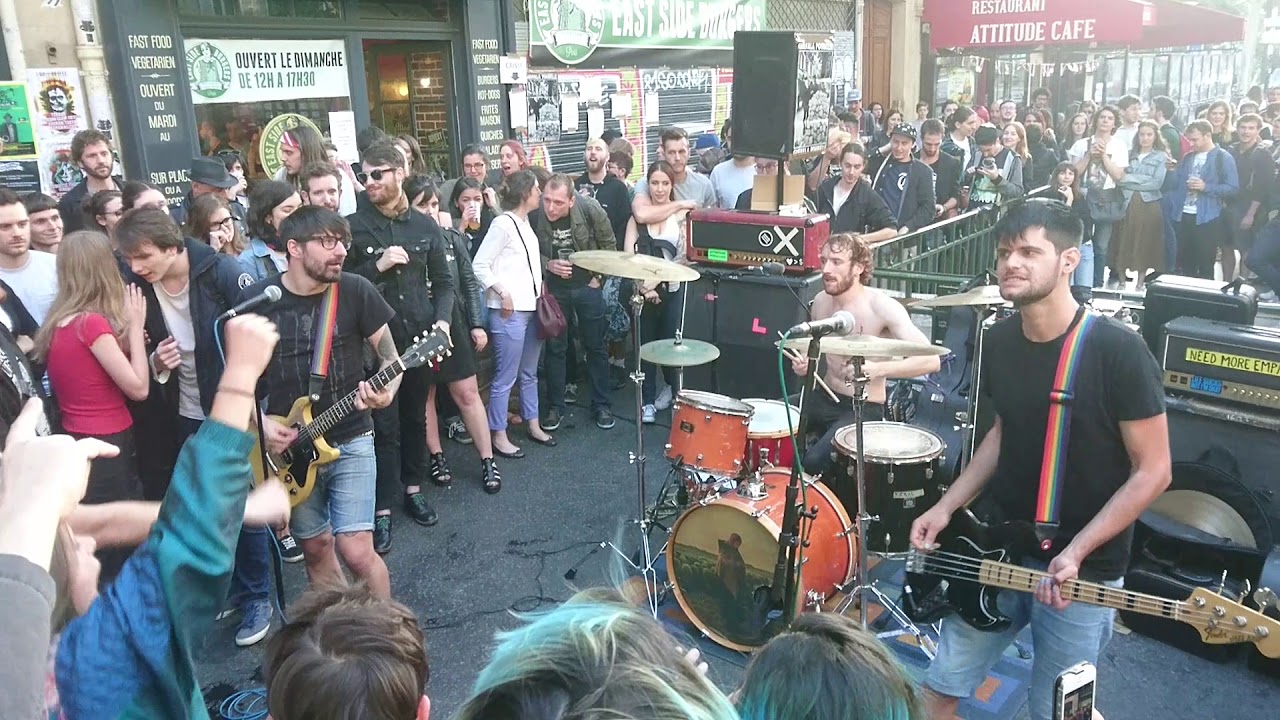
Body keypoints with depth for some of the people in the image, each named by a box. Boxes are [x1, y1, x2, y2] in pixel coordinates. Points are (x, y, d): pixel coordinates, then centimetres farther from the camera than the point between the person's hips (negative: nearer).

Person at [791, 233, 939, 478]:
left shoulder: (882, 307, -18)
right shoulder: (821, 301, 2)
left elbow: (931, 360, -24)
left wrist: (877, 369, -34)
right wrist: (804, 362, -1)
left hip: (864, 408, -7)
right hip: (824, 398, 7)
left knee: (813, 461, -26)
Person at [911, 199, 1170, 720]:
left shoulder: (1117, 351, -19)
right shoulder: (999, 340, -1)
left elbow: (1151, 472, -14)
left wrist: (1076, 552, -22)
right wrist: (947, 506, 3)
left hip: (1082, 569, -5)